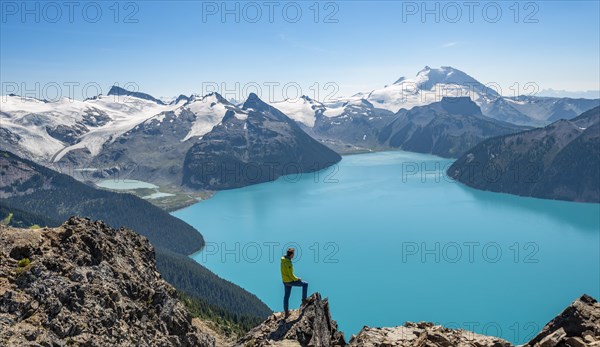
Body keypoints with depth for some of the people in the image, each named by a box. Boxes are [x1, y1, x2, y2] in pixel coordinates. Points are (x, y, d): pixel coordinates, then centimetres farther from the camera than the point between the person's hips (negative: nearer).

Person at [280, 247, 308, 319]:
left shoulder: (283, 260, 2)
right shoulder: (288, 263, -27)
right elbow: (291, 275, -25)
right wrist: (297, 279, -8)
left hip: (285, 281, 9)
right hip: (290, 281, -9)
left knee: (286, 296, 17)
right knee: (305, 284, 8)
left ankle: (286, 313, 26)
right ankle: (304, 300, 15)